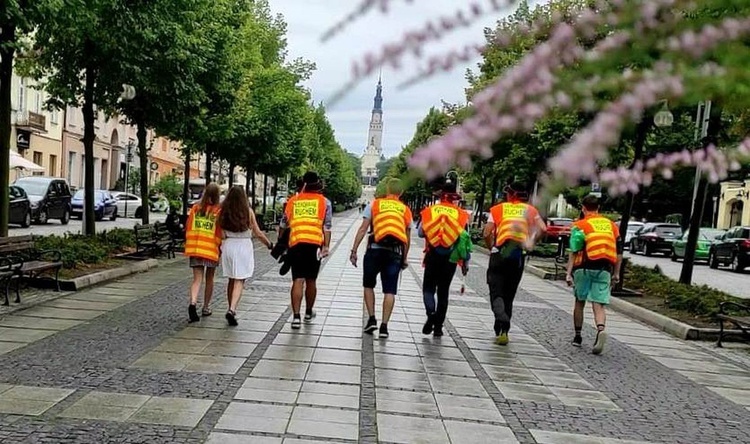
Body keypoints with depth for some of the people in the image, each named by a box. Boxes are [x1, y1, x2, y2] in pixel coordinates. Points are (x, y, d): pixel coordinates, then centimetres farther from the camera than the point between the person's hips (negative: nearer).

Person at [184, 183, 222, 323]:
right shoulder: (219, 211, -7)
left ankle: (193, 303, -21)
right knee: (209, 279, 14)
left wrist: (188, 245, 17)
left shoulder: (195, 208, 2)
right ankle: (206, 307, 23)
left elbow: (188, 228, 6)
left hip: (195, 247, 2)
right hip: (211, 249, -2)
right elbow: (220, 232, -7)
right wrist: (221, 248, 5)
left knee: (197, 279, 2)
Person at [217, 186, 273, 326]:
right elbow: (258, 233, -2)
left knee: (231, 280, 16)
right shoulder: (248, 211, -6)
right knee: (239, 281, -2)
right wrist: (270, 245, 11)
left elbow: (222, 235, -3)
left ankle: (231, 310, 23)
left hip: (228, 246, 3)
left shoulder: (224, 212, 0)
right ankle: (232, 310, -17)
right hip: (244, 247, -3)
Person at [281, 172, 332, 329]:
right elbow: (327, 227, 0)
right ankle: (308, 313, 30)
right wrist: (326, 246, 2)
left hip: (296, 244, 0)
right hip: (315, 244, 0)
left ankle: (296, 316, -8)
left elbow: (283, 224, 16)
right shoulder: (324, 202, 6)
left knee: (298, 280, 1)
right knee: (311, 280, 13)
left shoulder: (292, 201, 10)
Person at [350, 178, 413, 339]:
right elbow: (407, 238, 14)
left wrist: (354, 250, 3)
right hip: (395, 252, 1)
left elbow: (363, 229, 0)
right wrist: (404, 259, 23)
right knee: (390, 291, 5)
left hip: (375, 249, -1)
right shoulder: (406, 210, 13)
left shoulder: (374, 204, 7)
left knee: (368, 285, 17)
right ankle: (384, 326, 3)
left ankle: (372, 319, 10)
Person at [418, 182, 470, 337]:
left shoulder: (429, 211, 0)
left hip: (432, 255, -1)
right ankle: (438, 326, 13)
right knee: (443, 291, 10)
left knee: (428, 287, 11)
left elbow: (420, 232, 3)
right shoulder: (461, 214, -2)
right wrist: (465, 262, 7)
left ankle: (431, 313, -16)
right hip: (450, 257, 1)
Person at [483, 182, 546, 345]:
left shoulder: (498, 208, 8)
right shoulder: (530, 210, 12)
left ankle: (501, 319, -28)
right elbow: (543, 229, -3)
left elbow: (487, 233, -2)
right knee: (509, 294, 13)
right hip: (519, 255, 2)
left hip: (499, 254, -2)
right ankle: (503, 330, 15)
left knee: (496, 292, 0)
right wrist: (530, 243, 9)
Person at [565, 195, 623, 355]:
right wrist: (616, 274, 19)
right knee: (598, 305, 1)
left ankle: (578, 337, 22)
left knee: (580, 302, 14)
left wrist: (569, 273, -6)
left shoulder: (580, 225, 0)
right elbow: (619, 253, 14)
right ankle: (601, 330, -26)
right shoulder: (612, 225, 14)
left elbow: (574, 252, -7)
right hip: (604, 270, 2)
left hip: (584, 268, -2)